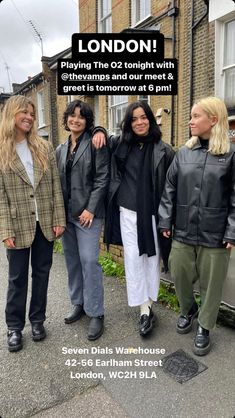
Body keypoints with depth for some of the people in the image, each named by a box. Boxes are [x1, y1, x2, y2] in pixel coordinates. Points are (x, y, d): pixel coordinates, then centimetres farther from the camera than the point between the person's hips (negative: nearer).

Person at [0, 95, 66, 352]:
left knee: (41, 273, 14)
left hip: (45, 223, 3)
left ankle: (37, 320, 33)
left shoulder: (44, 148, 5)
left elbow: (55, 186, 2)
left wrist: (58, 220, -3)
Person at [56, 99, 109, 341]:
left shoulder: (95, 144, -3)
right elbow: (57, 182, 15)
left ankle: (96, 313, 8)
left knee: (89, 260, -6)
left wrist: (90, 209, -14)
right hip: (66, 213, 6)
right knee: (72, 260, 12)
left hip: (87, 212, -6)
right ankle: (79, 303, 29)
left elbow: (102, 177, -9)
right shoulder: (61, 150, 16)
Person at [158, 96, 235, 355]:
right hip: (183, 230, 3)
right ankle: (187, 310, 43)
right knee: (179, 275, 13)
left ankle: (204, 327, 33)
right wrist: (165, 222, 4)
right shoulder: (184, 153, 6)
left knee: (210, 282, 10)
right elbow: (170, 189, 7)